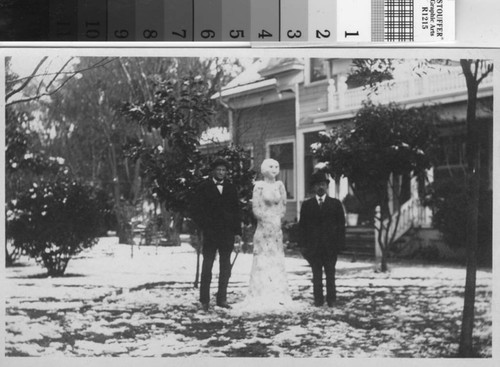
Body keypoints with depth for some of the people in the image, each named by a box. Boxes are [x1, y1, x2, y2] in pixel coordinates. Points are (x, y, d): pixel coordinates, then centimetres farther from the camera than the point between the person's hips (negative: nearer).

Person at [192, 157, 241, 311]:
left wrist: (237, 232, 5)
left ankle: (222, 298, 13)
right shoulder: (204, 187, 1)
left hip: (227, 233, 3)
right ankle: (204, 300, 4)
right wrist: (204, 227, -10)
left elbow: (236, 211, 12)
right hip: (210, 233, -3)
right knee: (207, 267, 0)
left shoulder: (231, 189, 11)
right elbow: (197, 210, -1)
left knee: (225, 267, 6)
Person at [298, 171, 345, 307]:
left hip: (330, 245, -1)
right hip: (313, 246, 1)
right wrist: (302, 245, -3)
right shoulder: (306, 205, 8)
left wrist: (340, 243, -5)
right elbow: (302, 226, 6)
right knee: (316, 274, 3)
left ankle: (331, 300, 8)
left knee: (330, 274, 3)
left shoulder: (335, 204, 7)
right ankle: (318, 300, 7)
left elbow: (341, 224, 4)